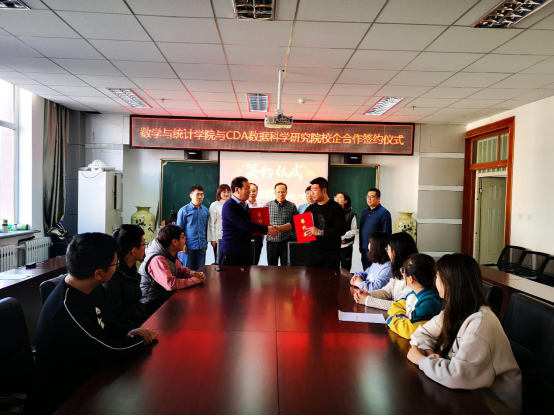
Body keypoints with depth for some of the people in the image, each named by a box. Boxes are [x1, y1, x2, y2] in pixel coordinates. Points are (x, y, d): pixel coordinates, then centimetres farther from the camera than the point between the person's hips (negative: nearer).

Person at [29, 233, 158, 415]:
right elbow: (110, 353, -25)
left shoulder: (92, 289, -3)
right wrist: (143, 339, -9)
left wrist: (128, 333, -8)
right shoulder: (68, 310, -31)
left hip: (85, 378, 7)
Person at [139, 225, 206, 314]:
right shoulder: (157, 260, -26)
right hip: (153, 305, -8)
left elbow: (181, 270, 17)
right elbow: (171, 284, -35)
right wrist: (195, 280, -22)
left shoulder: (170, 255, 4)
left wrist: (194, 274, -5)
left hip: (165, 298, 9)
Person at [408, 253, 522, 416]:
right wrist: (428, 352, -14)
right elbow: (422, 333, 6)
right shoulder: (454, 311, -2)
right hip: (470, 391, 6)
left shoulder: (481, 323, -28)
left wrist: (422, 360, -20)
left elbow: (458, 375, -34)